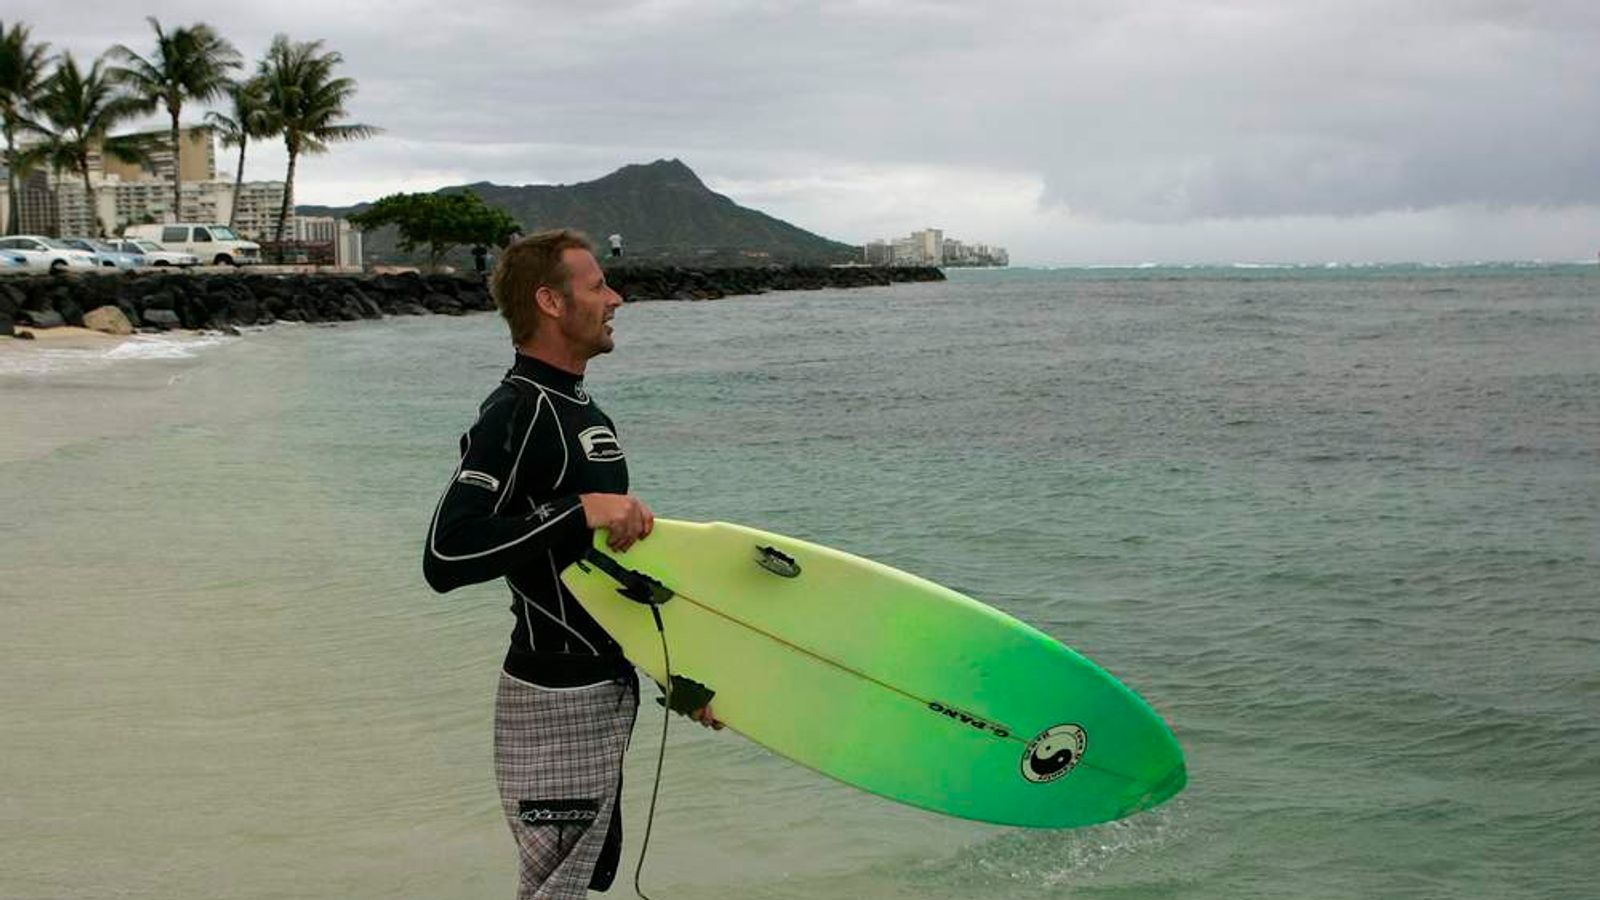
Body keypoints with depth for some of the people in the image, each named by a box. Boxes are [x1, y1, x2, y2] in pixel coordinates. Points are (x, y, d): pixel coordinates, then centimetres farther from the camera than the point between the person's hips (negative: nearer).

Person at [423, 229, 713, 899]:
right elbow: (445, 556, -28)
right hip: (555, 700, -10)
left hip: (604, 690, 10)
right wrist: (579, 512, -30)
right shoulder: (515, 415, -16)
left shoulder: (582, 411, 15)